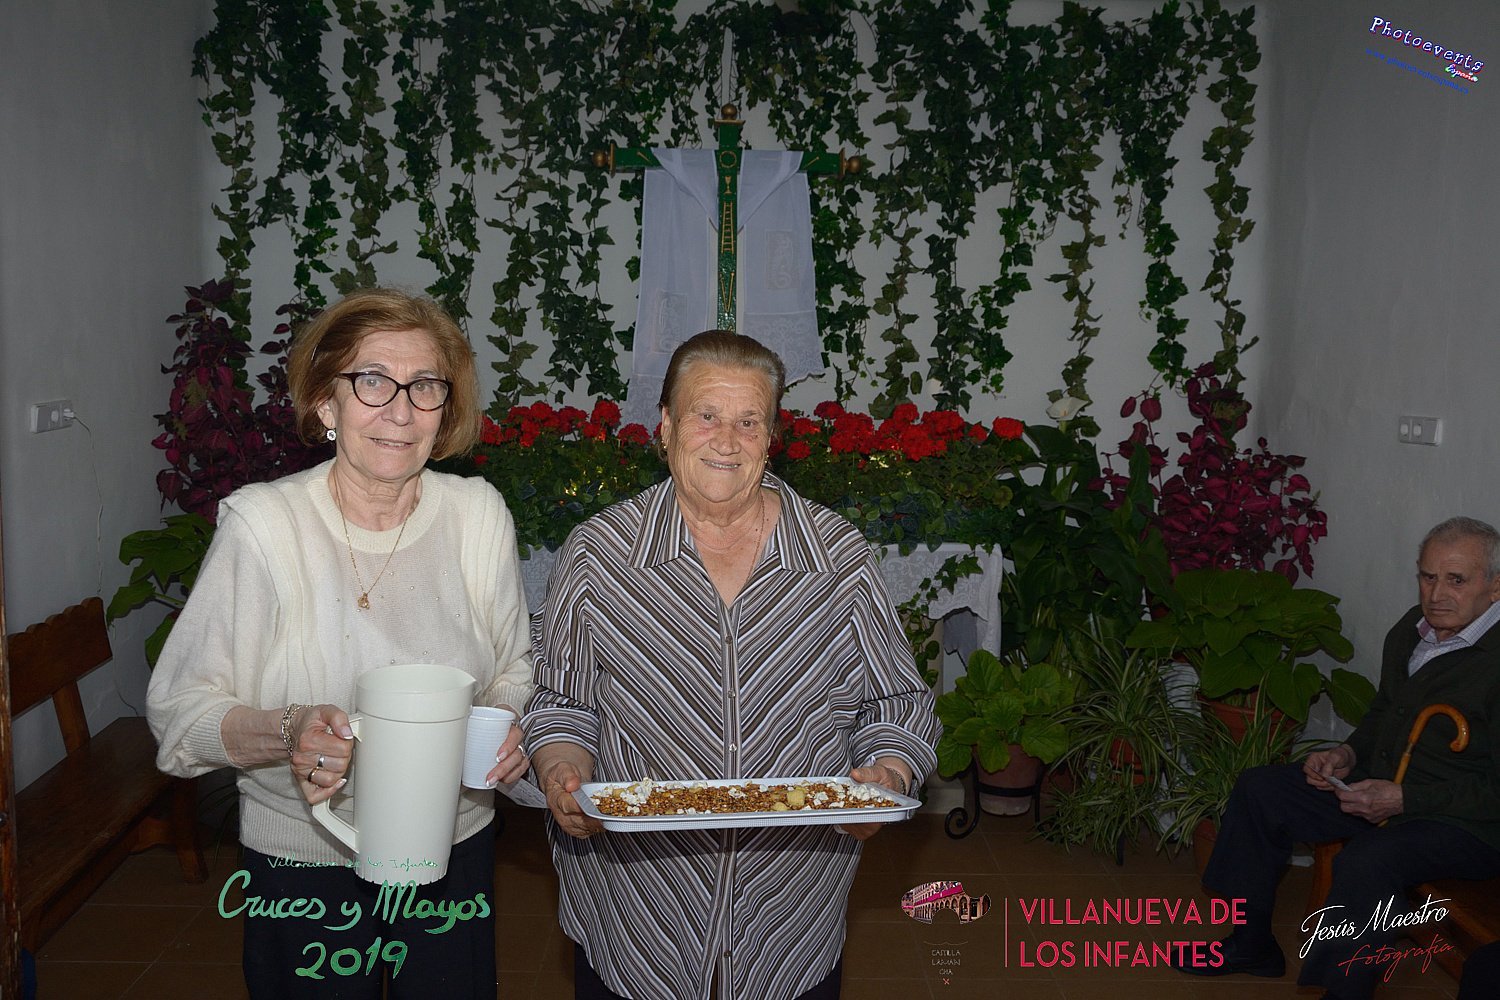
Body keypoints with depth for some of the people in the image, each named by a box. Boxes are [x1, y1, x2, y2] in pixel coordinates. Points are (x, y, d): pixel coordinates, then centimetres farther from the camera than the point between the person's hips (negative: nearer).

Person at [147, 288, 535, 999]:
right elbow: (178, 708, -13)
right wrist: (288, 732, -31)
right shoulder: (263, 523, -16)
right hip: (304, 857, -2)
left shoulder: (478, 514, -7)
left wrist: (511, 727, -14)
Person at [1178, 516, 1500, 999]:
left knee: (1365, 862, -36)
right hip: (1380, 785, 9)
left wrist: (1404, 799, -25)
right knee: (1258, 789, 5)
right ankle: (1252, 943, 16)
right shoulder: (1413, 628, 5)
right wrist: (1350, 753, 4)